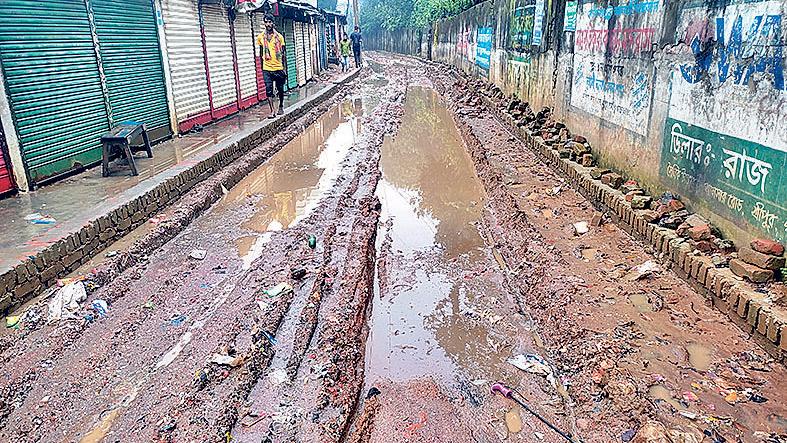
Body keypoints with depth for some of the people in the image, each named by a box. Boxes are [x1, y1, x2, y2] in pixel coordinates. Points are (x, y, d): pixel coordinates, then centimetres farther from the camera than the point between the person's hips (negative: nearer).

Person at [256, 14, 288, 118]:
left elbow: (283, 53, 3)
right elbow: (261, 52, 15)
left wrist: (285, 69, 0)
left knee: (280, 89, 10)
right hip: (267, 69, 0)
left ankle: (281, 106, 31)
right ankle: (272, 111, -2)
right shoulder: (260, 37, 3)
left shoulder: (279, 36, -1)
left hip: (279, 68, 0)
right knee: (268, 90, -7)